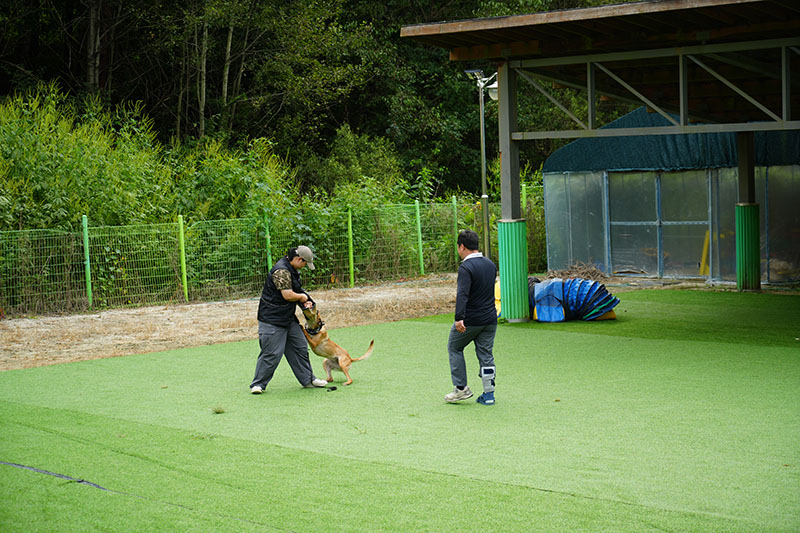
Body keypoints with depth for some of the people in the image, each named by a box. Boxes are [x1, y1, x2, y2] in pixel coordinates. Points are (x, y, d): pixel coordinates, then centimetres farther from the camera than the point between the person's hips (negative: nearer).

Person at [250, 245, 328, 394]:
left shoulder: (291, 269, 12)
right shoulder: (281, 271, -22)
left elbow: (296, 290, 24)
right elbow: (288, 295, -26)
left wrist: (306, 301, 6)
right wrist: (302, 297, -7)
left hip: (288, 318, 10)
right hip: (272, 319, -10)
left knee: (300, 348, 14)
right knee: (272, 353, -8)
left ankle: (308, 379, 25)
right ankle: (258, 384, 3)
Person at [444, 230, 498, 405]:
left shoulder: (466, 267, -17)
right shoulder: (490, 264, 8)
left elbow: (462, 294, -29)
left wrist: (459, 318, -35)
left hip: (470, 320, -6)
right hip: (490, 318, 6)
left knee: (454, 348, 13)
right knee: (486, 354, 10)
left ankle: (461, 388, 11)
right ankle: (489, 394, 9)